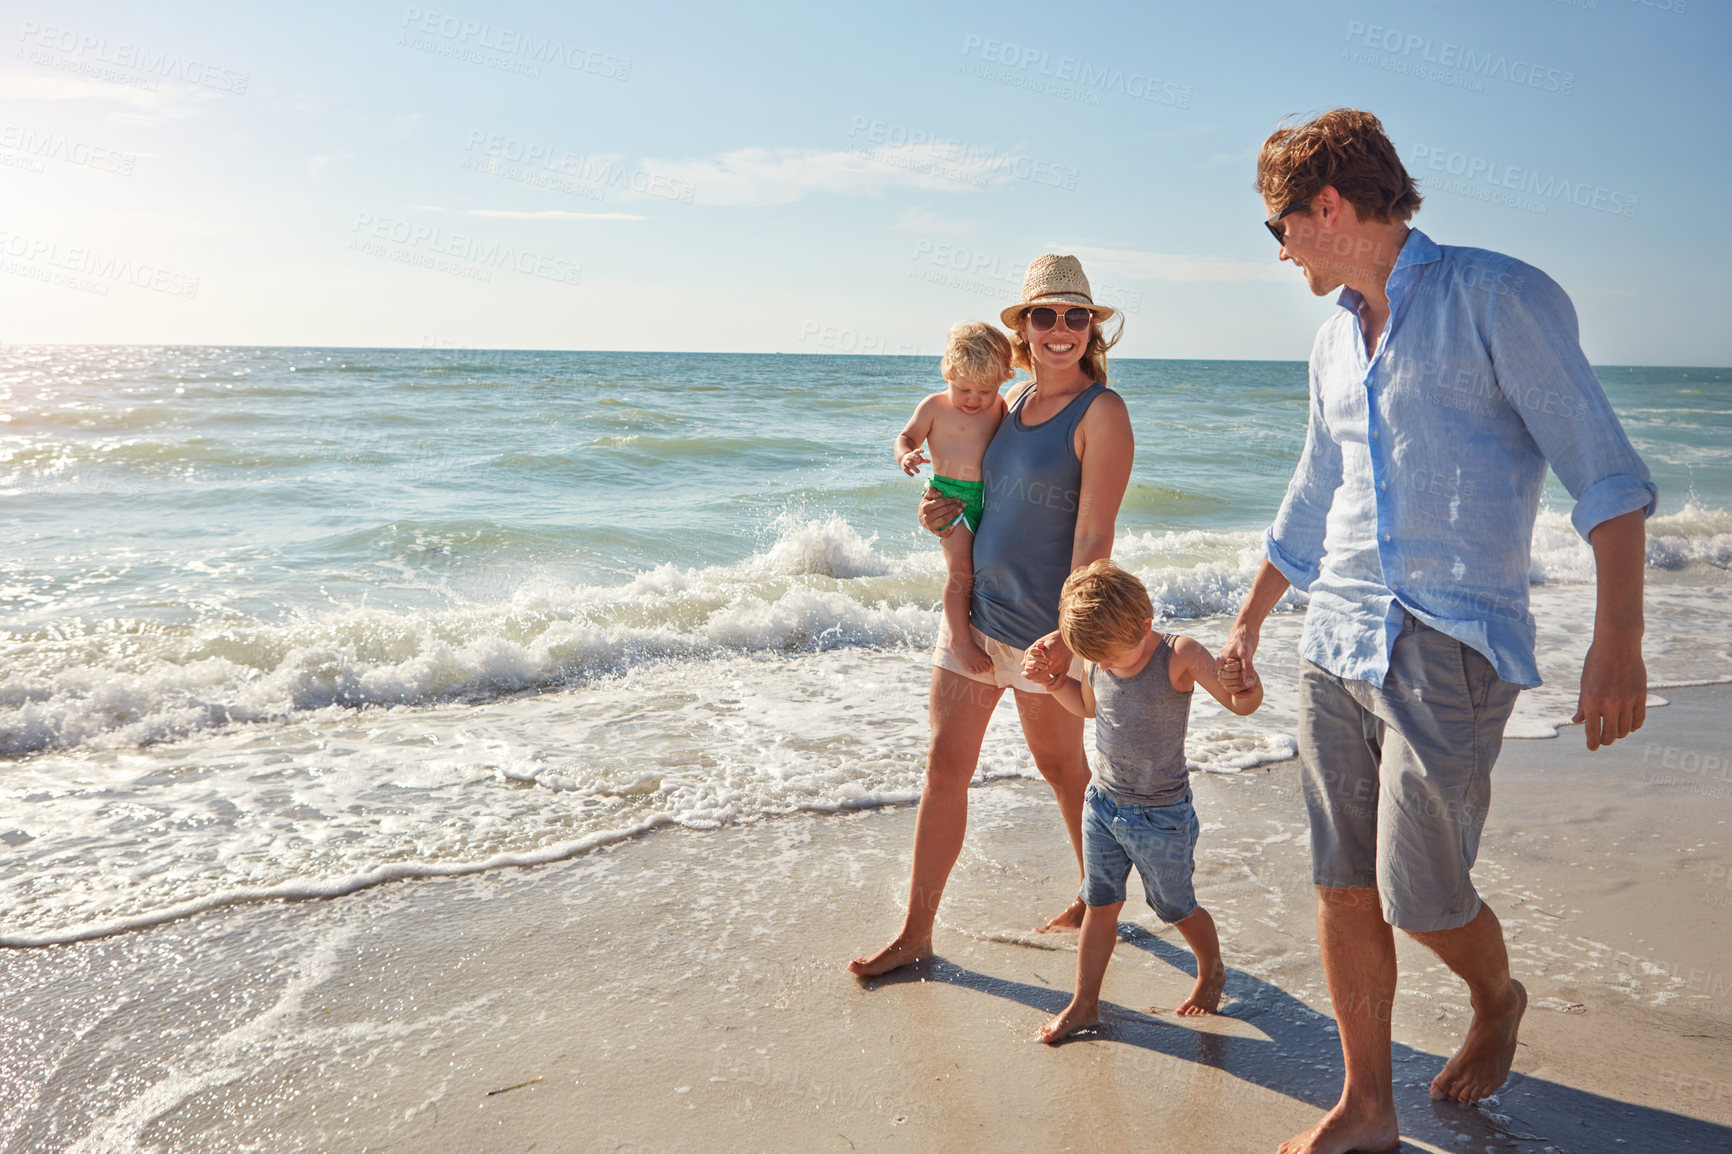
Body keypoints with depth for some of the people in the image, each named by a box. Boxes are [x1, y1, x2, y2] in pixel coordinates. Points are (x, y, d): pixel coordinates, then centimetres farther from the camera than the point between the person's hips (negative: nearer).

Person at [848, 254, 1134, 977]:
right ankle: (916, 931, 16)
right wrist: (942, 510, 2)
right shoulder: (1014, 401, 9)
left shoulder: (1103, 413, -13)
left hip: (1042, 628, -6)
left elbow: (1093, 537, -18)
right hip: (972, 610, 7)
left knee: (1062, 769, 12)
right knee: (944, 766, 6)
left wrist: (1068, 635, -23)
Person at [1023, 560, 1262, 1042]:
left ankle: (1212, 970, 43)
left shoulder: (1179, 657, -21)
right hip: (1102, 803, 5)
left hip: (1161, 816, -4)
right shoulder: (1097, 659, -4)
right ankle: (1084, 1003, 22)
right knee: (1100, 906, 10)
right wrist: (1055, 682, -2)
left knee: (1175, 908, 14)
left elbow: (1243, 703, -24)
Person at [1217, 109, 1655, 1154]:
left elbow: (1605, 470, -9)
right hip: (1338, 644, 6)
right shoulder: (1336, 339, 15)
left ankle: (1499, 999, 33)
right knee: (1344, 886, 6)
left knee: (1420, 895, -1)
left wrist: (1619, 638, -19)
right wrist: (1246, 628, 26)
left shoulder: (1498, 298, -5)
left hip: (1451, 646, -6)